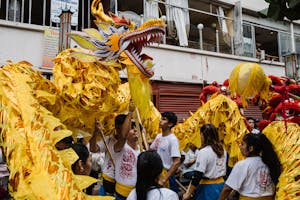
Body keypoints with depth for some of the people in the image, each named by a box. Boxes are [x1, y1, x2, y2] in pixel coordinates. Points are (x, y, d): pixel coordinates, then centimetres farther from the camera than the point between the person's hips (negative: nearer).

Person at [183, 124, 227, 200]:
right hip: (220, 185, 7)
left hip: (208, 187, -7)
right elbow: (224, 169, 11)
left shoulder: (204, 152, -18)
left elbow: (197, 176, -19)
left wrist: (188, 193, -13)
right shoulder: (223, 151, 4)